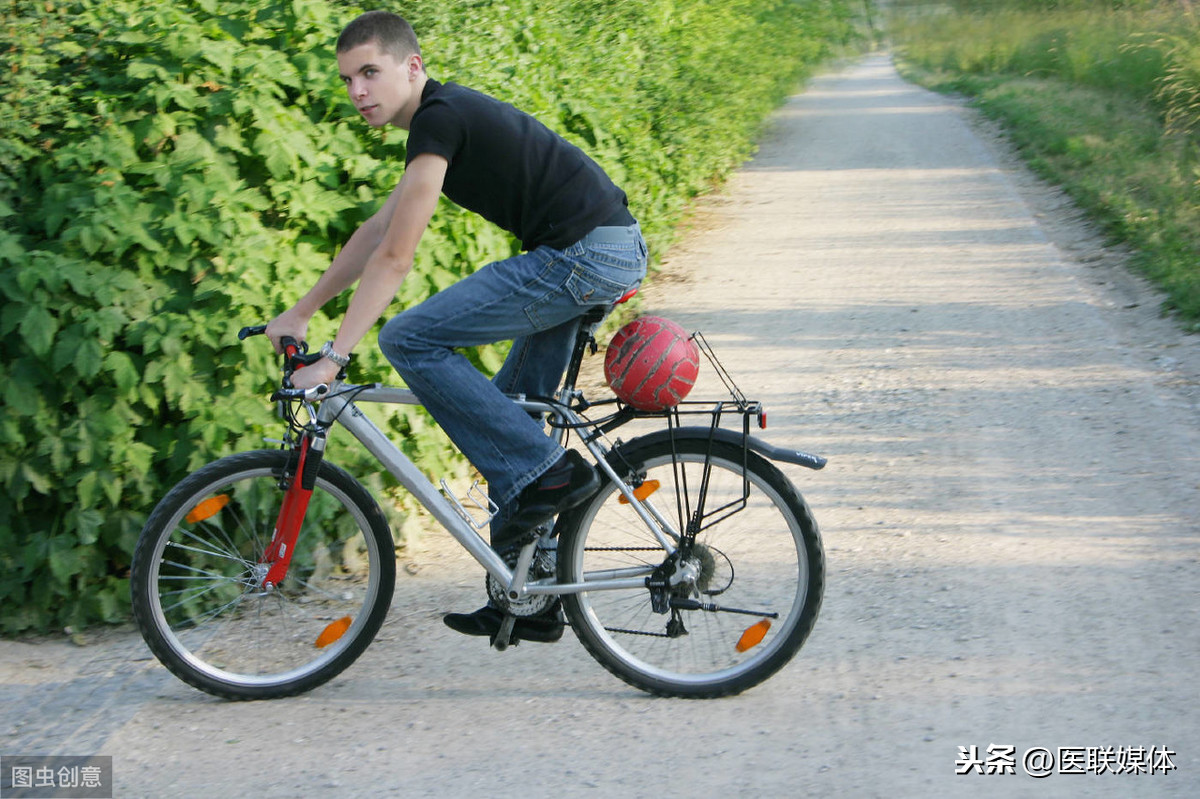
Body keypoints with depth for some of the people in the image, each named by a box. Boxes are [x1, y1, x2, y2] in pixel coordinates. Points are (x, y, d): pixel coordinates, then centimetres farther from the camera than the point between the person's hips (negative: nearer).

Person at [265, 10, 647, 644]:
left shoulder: (439, 119, -11)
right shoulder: (449, 117, 19)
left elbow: (395, 259, -16)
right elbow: (376, 233, 27)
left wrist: (333, 357, -14)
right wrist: (298, 314, 28)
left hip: (585, 255, -10)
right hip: (611, 254, 10)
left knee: (410, 338, -9)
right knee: (505, 412, 15)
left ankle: (545, 473, -7)